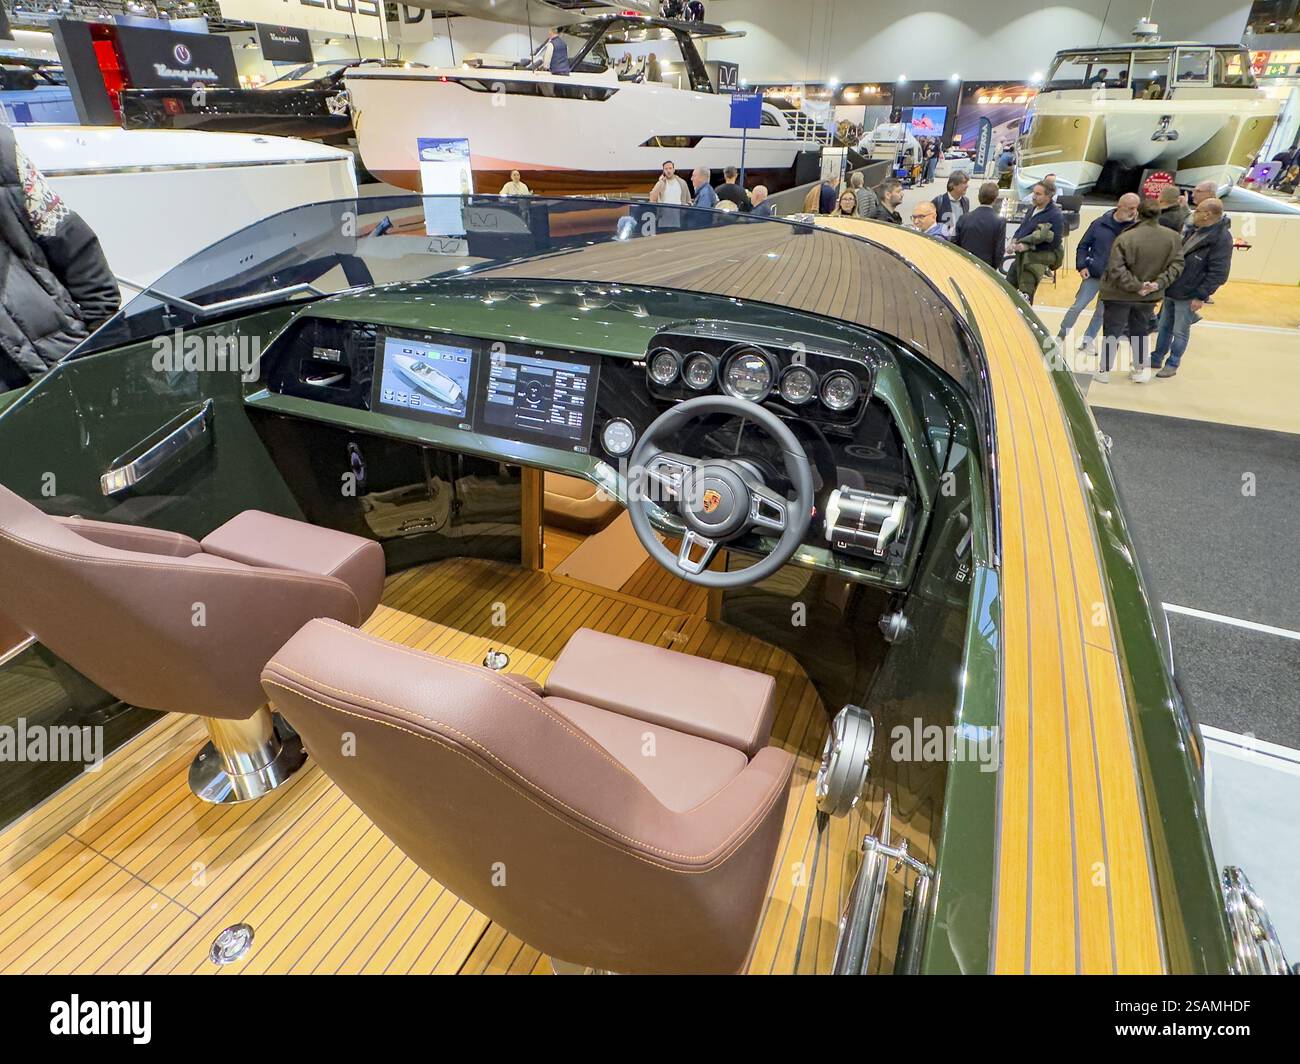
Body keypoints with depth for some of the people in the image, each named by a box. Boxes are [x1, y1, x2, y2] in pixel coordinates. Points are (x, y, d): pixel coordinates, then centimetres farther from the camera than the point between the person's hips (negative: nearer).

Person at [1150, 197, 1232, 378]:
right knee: (1163, 327, 17)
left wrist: (1201, 296, -21)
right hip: (1171, 290, 8)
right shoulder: (1194, 230, 8)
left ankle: (1172, 364, 15)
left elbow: (1218, 273, -19)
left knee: (1180, 332, 3)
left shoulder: (1222, 238, -17)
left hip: (1188, 296, -8)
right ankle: (1156, 359, 29)